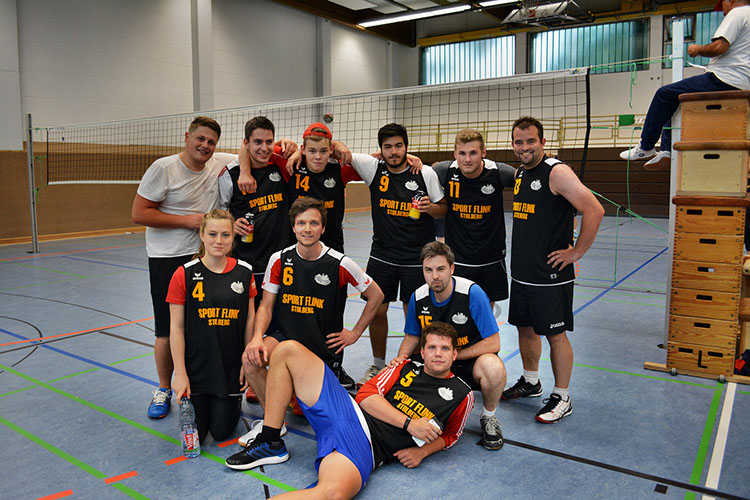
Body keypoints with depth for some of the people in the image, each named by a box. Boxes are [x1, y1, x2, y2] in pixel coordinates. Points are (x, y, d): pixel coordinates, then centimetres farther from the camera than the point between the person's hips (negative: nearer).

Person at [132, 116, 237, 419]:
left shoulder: (219, 165, 2)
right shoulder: (163, 168, -10)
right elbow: (139, 214, -10)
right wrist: (187, 220, -15)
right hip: (167, 259, -4)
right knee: (167, 330, 2)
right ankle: (164, 389, 23)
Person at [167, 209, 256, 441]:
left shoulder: (244, 272, -4)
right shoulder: (184, 275, -9)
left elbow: (250, 318, 2)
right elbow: (177, 327, -7)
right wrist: (180, 373, -9)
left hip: (231, 367, 1)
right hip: (195, 367, -1)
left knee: (222, 432, 6)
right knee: (195, 434, 6)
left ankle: (235, 397, 36)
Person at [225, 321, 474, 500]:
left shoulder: (461, 395, 8)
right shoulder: (406, 368, 12)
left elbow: (450, 435, 22)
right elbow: (366, 394, 3)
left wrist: (423, 450, 1)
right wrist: (408, 423, -8)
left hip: (367, 446, -4)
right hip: (346, 411, 5)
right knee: (288, 350, -3)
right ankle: (271, 444, 2)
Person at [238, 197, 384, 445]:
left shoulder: (340, 264, -14)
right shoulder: (280, 260, -6)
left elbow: (376, 295, -1)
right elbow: (266, 306, -1)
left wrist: (355, 333, -1)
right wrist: (258, 337, -19)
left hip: (326, 346, -1)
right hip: (287, 337, 2)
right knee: (251, 357, -27)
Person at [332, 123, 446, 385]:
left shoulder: (426, 173, -4)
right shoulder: (373, 167, -2)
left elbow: (444, 208, 5)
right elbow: (336, 148, 1)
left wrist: (430, 207, -16)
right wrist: (340, 147, -22)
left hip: (417, 258, -2)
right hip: (381, 256, 2)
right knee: (376, 310, 8)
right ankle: (378, 364, 30)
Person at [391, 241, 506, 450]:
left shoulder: (472, 293, -20)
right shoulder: (418, 298, -7)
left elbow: (493, 343, -19)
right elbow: (412, 336, 9)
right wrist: (401, 358, -13)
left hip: (471, 362, -4)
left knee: (493, 367, -38)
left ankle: (488, 417, -4)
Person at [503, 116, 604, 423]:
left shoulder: (557, 173, -15)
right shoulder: (519, 174, 11)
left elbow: (594, 211, -23)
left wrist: (576, 252, -18)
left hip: (550, 275, -8)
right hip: (520, 272, 8)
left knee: (555, 335, 3)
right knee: (525, 328, 19)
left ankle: (562, 399, 18)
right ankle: (530, 383, 38)